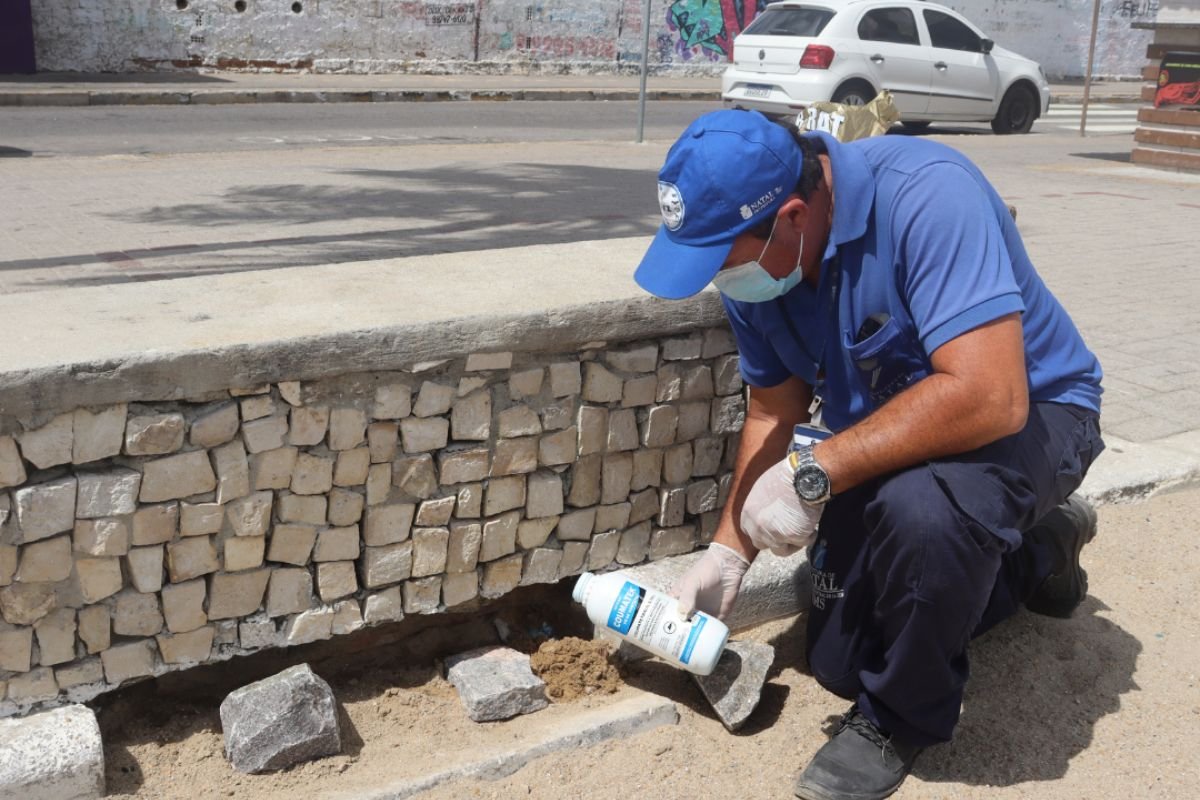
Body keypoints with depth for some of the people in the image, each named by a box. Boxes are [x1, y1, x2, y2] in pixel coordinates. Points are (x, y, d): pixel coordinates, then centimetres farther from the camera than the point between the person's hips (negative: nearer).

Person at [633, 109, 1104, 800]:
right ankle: (1033, 553, 32)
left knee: (919, 505, -41)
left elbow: (989, 395, -42)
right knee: (840, 663, 11)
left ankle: (905, 716, -9)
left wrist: (814, 473, -38)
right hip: (879, 434, 7)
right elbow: (774, 413, 1)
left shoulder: (926, 195, -34)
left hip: (1029, 412, -7)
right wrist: (727, 555, -4)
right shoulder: (753, 261, -12)